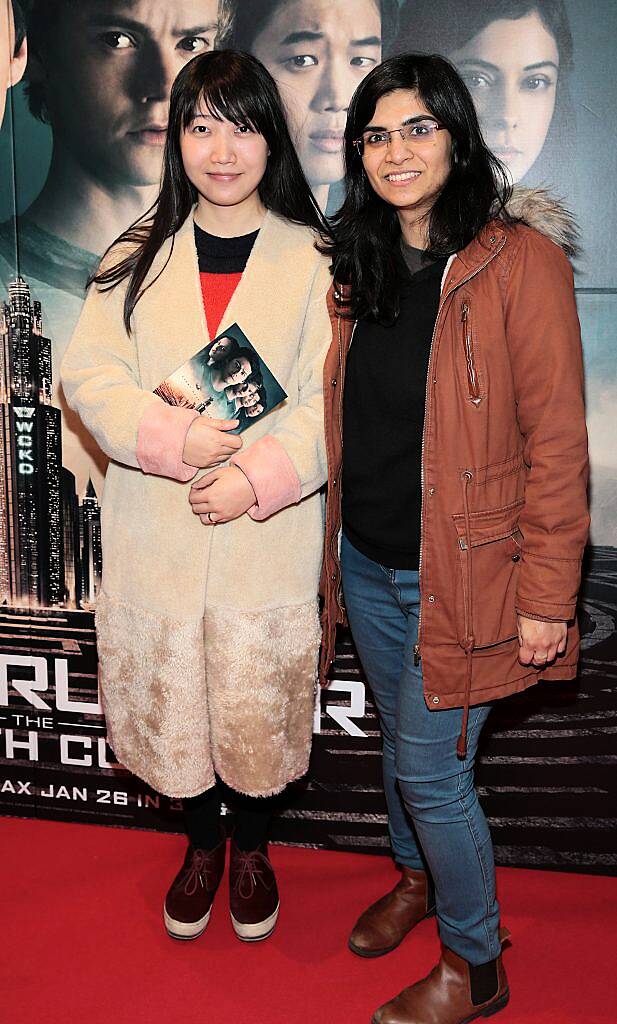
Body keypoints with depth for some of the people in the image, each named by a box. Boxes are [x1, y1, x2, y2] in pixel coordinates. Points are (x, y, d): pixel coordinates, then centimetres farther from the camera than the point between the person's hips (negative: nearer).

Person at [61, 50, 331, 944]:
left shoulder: (313, 260, -2)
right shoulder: (137, 257, 5)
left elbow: (334, 399, -8)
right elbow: (89, 375, -2)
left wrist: (258, 477, -21)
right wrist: (174, 438, -18)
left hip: (269, 537, -2)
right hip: (156, 534, 2)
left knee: (259, 703, 10)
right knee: (170, 702, 14)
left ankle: (251, 849, 39)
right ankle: (201, 844, 41)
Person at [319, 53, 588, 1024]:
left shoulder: (520, 260, -15)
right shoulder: (360, 266, 6)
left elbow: (556, 440, -15)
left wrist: (547, 594, -14)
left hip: (460, 574, -6)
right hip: (366, 562, 6)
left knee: (432, 771, 3)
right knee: (400, 742, 22)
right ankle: (417, 878, 50)